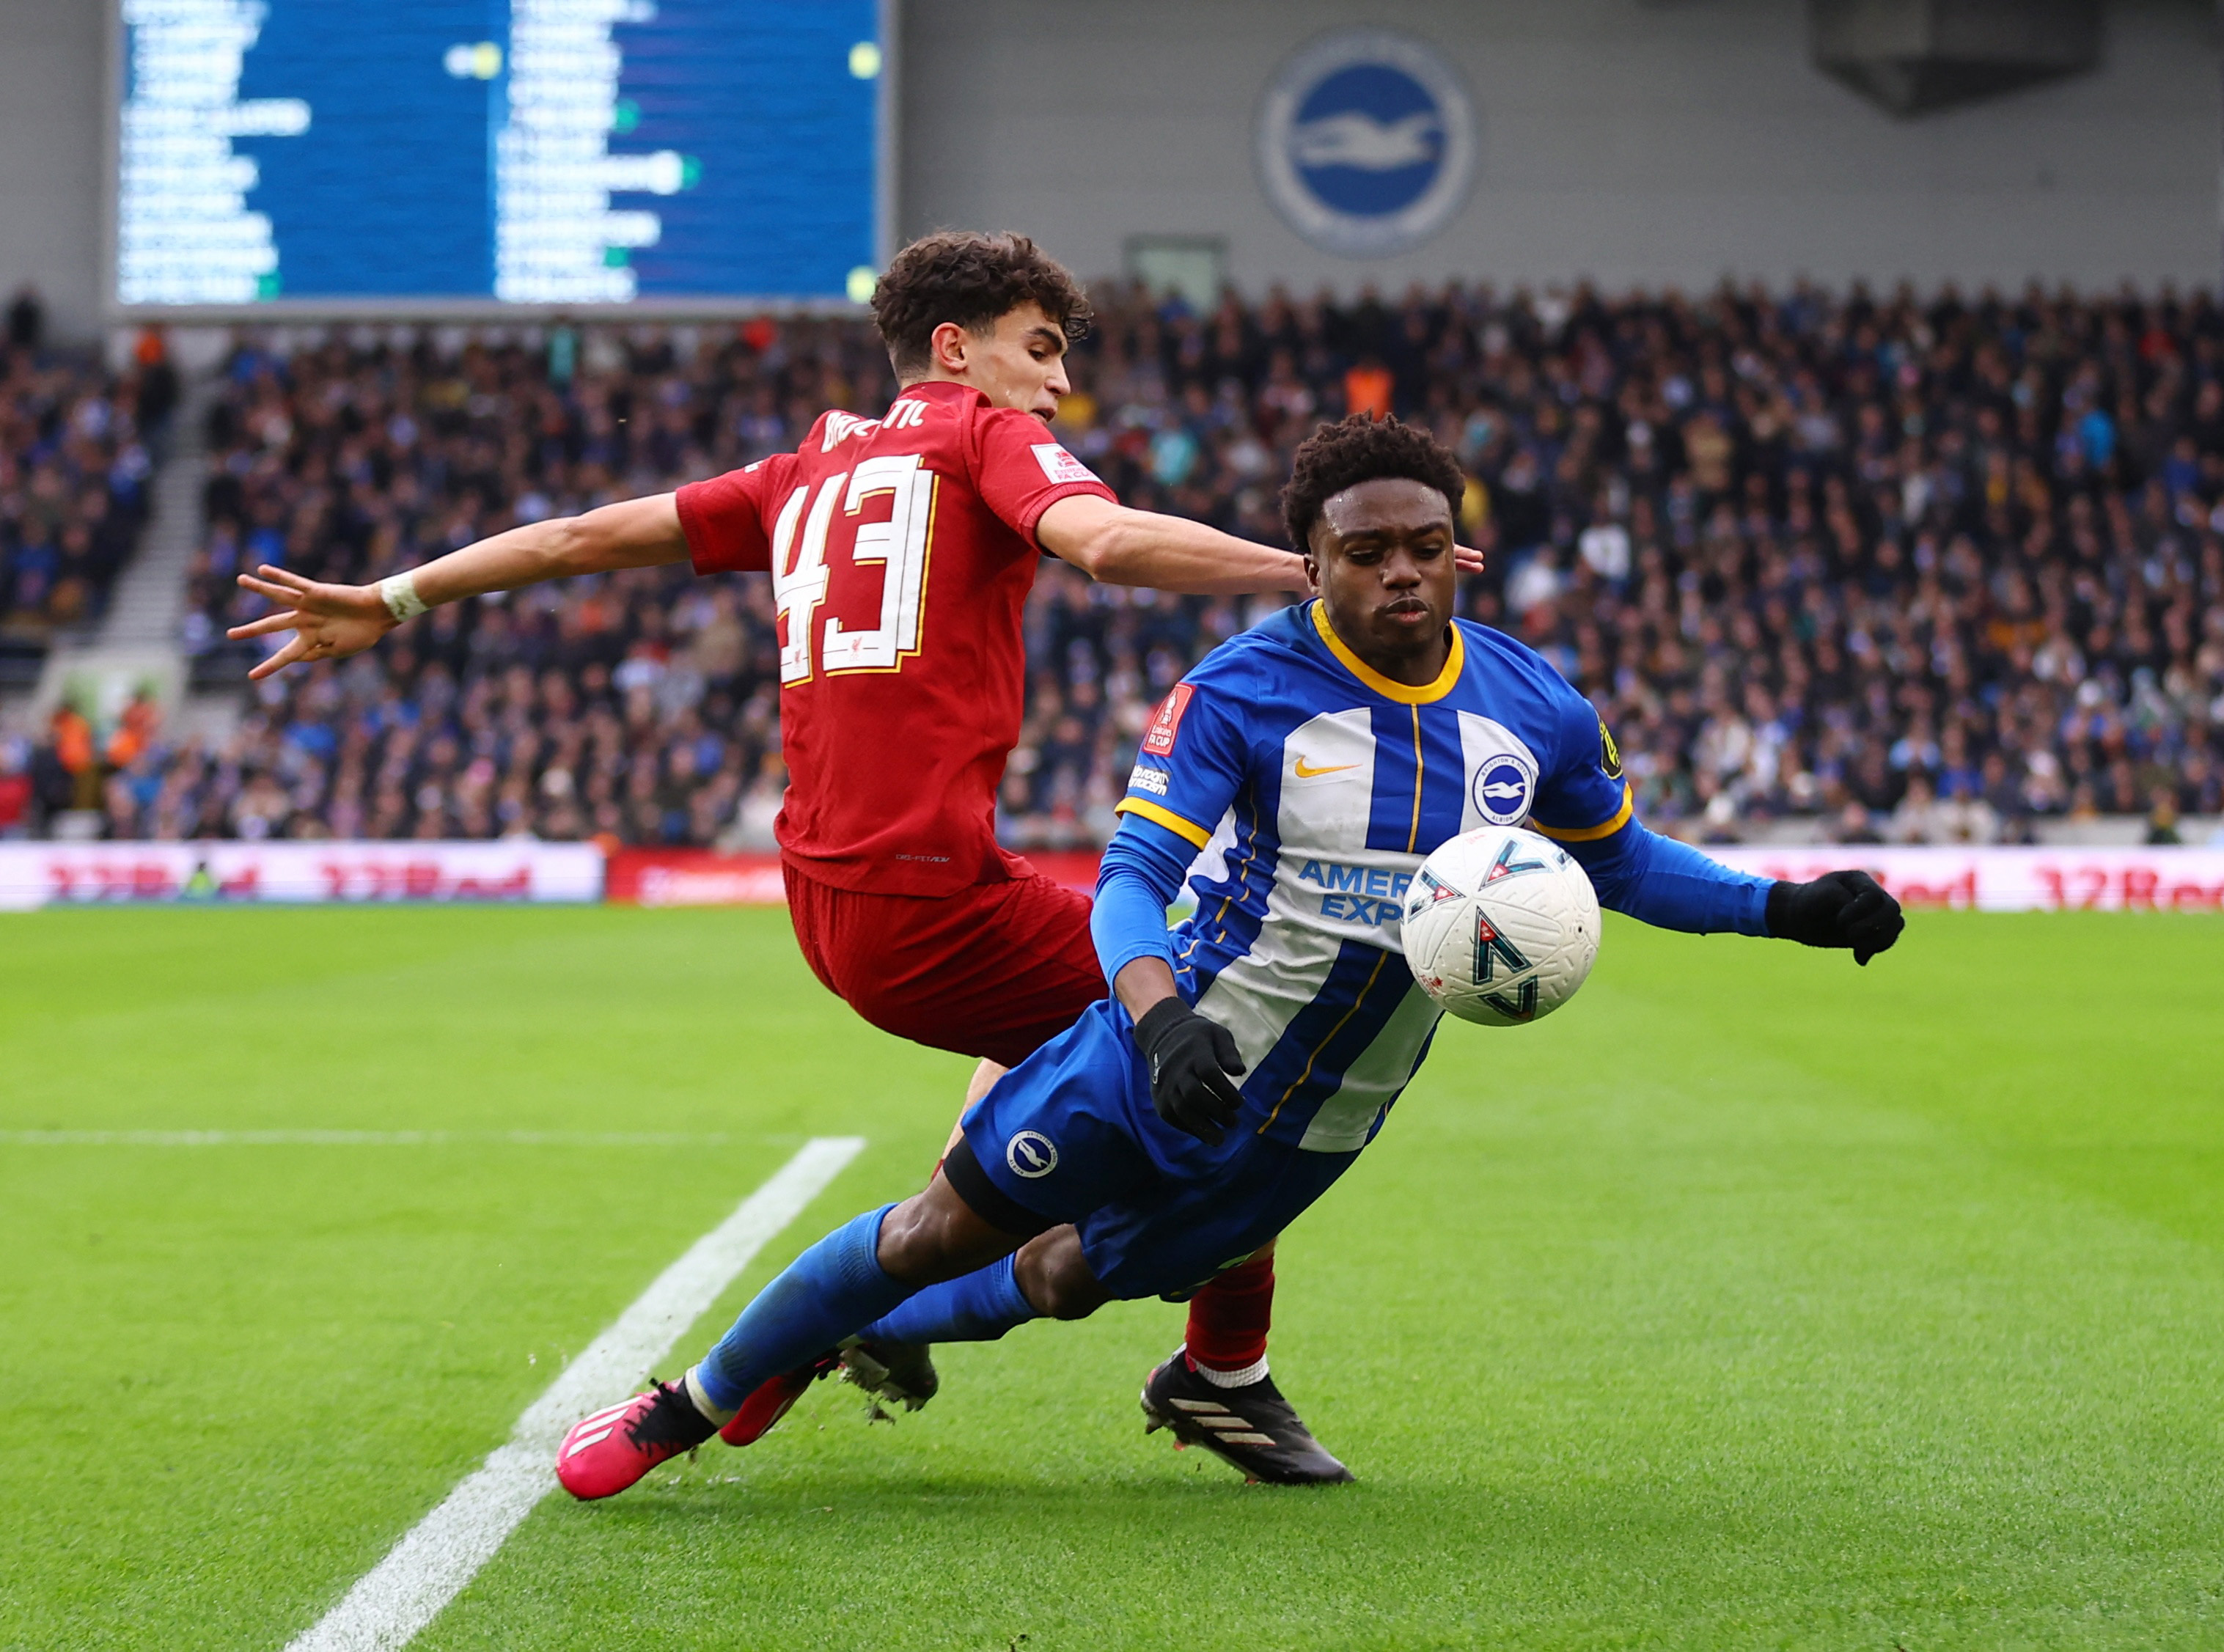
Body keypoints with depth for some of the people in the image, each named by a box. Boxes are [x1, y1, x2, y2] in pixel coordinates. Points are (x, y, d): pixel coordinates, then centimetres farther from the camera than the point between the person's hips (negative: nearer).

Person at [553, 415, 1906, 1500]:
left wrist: (1791, 906, -1)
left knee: (1062, 1283, 13)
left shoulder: (1534, 712, -5)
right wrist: (1162, 1017, -43)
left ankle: (842, 1338, 41)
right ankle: (687, 1407, 18)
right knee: (945, 1232, -1)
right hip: (1170, 1056, -4)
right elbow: (1133, 878, -23)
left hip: (1311, 1130, 4)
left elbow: (1621, 862, 12)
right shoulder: (1240, 694, -18)